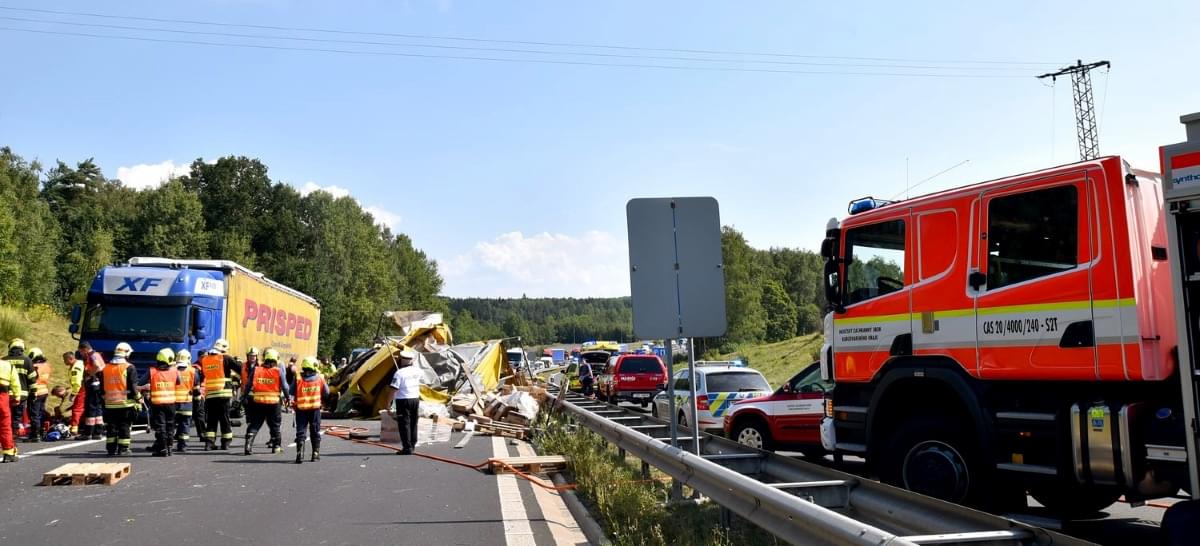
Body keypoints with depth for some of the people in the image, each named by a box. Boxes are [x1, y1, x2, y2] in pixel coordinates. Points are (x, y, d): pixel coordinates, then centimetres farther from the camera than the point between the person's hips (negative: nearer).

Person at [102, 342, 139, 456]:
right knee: (124, 427, 2)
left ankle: (111, 448, 15)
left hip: (110, 404, 4)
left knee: (111, 427, 12)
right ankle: (123, 449, 3)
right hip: (126, 404, -4)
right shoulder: (129, 368, -9)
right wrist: (139, 399, 0)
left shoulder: (105, 368, 8)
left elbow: (102, 388, 12)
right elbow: (133, 387, -11)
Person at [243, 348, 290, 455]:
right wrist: (287, 398, 12)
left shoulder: (255, 369, 1)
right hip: (274, 402, -1)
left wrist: (245, 397, 12)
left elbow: (248, 385, 3)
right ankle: (277, 446, 20)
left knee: (254, 424, 9)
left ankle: (249, 444, -5)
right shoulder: (278, 371, -4)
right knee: (275, 424, 14)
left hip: (258, 402, 1)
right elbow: (285, 387, -1)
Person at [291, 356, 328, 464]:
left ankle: (300, 454, -10)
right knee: (315, 432, 13)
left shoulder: (298, 379, -8)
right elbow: (326, 392, 3)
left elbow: (292, 393, -3)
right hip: (315, 408, 1)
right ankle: (316, 454, 16)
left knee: (301, 432, 2)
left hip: (301, 408, -1)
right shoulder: (319, 378, -5)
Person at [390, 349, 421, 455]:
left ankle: (407, 448, -5)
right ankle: (412, 445, 24)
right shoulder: (417, 371, 4)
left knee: (404, 424, -2)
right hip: (415, 399, 6)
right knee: (413, 423, 16)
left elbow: (393, 389, -19)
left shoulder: (399, 373, -15)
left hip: (403, 400, -6)